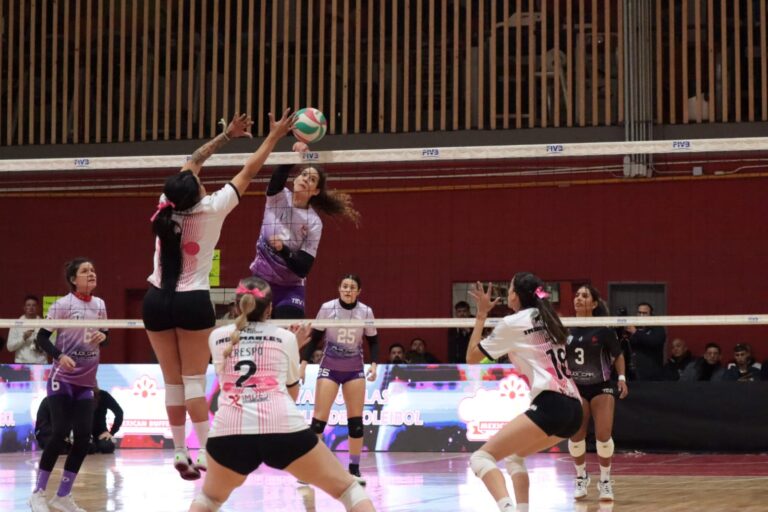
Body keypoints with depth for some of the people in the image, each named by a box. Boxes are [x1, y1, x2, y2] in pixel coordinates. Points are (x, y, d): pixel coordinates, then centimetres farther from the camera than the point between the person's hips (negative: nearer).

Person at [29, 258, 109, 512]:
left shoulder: (100, 305, 5)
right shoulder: (63, 304, -10)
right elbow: (42, 337, -10)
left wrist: (102, 336, -6)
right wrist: (59, 356, -25)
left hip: (86, 380, 5)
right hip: (62, 378, -5)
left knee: (83, 437, -1)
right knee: (60, 433, -10)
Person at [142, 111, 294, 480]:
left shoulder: (166, 206, -4)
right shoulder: (211, 210, -14)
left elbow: (192, 162, 12)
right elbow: (248, 171, -4)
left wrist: (226, 135, 21)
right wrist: (273, 137, 6)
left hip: (157, 300, 3)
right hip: (193, 301, -3)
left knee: (172, 382, 6)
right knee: (194, 382, -2)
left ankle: (180, 453, 8)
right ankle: (206, 454, -7)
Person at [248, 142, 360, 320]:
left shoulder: (314, 223, -12)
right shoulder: (278, 196, -6)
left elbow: (303, 269, -17)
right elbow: (279, 175, -31)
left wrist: (283, 249, -34)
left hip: (291, 288, -2)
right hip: (261, 281, 2)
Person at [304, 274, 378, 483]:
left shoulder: (366, 312, -7)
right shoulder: (327, 308, -11)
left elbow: (373, 340, 4)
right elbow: (315, 337, -2)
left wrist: (373, 364, -10)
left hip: (355, 369, 2)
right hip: (329, 367, -2)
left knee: (356, 419, 0)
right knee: (320, 417, -9)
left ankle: (354, 469, 8)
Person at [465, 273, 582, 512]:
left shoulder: (512, 323, 2)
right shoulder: (545, 318, 21)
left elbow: (472, 357, 12)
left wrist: (481, 314, 18)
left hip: (550, 406, -8)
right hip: (574, 408, 8)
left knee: (482, 457, -11)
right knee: (514, 455, 28)